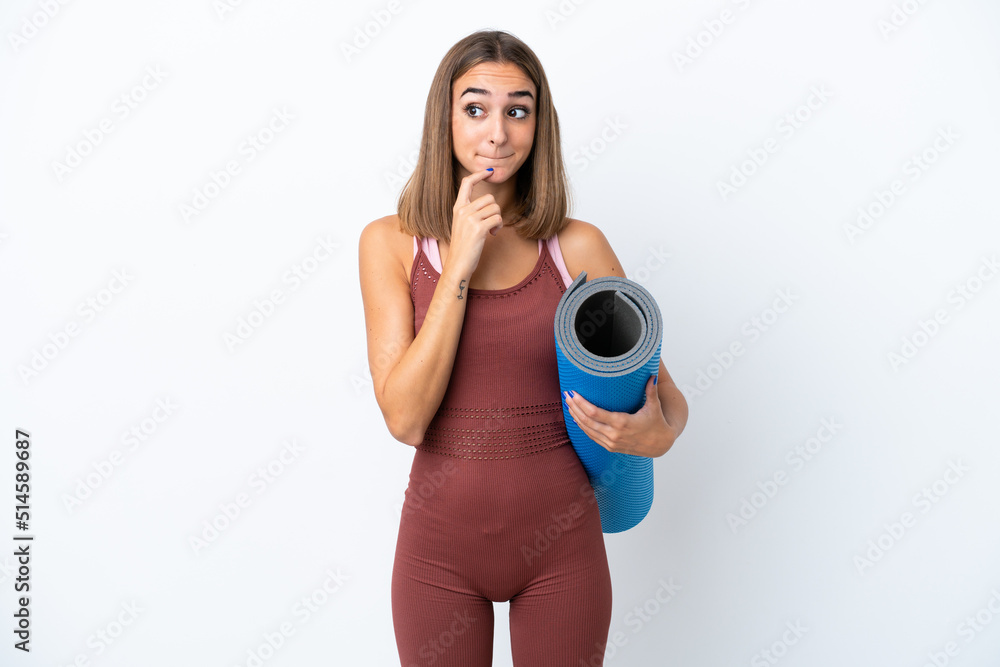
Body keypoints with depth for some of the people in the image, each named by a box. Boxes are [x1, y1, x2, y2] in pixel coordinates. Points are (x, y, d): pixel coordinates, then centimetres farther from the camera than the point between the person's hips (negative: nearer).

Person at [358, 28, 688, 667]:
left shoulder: (577, 246, -6)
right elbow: (405, 418, -15)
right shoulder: (391, 242, -6)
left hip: (558, 541, 1)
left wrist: (656, 435, -23)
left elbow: (669, 399, 0)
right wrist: (459, 265, -18)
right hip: (440, 542, 0)